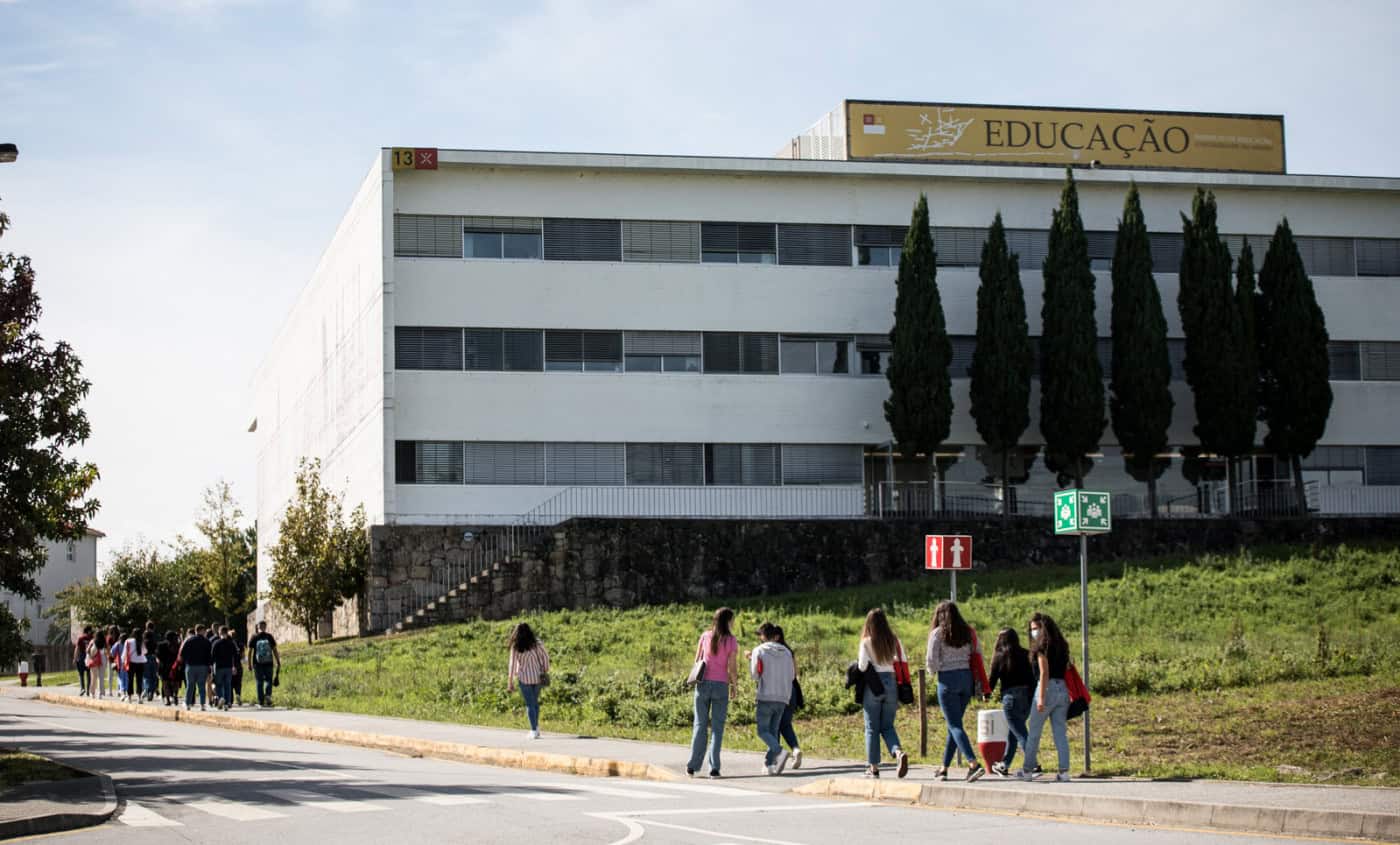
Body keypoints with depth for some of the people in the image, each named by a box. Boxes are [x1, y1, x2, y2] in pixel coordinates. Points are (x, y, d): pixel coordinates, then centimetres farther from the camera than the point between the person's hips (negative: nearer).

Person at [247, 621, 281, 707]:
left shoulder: (254, 637, 2)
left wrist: (249, 664, 8)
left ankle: (261, 702, 6)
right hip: (268, 663, 0)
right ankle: (268, 695, -17)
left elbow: (249, 652, 2)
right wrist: (278, 663, 7)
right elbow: (275, 650, 2)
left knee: (259, 683, 6)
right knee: (268, 680, 9)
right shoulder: (270, 637, 2)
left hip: (257, 664, 0)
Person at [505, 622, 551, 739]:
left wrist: (510, 682, -4)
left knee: (529, 704, 5)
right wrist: (545, 671, 12)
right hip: (537, 676, 3)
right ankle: (536, 727, 23)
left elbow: (512, 665, -9)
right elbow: (545, 657, -1)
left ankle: (534, 731, 2)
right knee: (535, 702, 19)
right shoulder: (536, 643, -4)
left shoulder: (515, 647, -10)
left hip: (524, 677, -3)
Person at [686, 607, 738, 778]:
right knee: (717, 727, 4)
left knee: (700, 724, 10)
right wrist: (735, 684, 8)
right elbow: (732, 668, -8)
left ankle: (693, 766, 6)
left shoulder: (705, 636, 2)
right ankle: (714, 768, -1)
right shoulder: (731, 641, -6)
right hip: (721, 685, -2)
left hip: (703, 683, 2)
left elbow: (697, 660, 7)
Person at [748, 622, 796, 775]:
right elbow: (792, 675, 11)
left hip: (765, 698, -5)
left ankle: (779, 752, -24)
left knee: (763, 730, 0)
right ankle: (769, 764, 4)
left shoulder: (759, 651, -5)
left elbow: (755, 675, -4)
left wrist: (750, 659, 10)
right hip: (782, 698, 5)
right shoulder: (786, 652, 9)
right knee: (773, 731, 11)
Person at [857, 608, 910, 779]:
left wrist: (858, 663, 9)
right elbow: (902, 664, 4)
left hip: (873, 686, -3)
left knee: (872, 728, 7)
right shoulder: (895, 641, 4)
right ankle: (899, 753, -15)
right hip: (892, 683, 3)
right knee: (887, 726, 12)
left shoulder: (867, 642, -7)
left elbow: (862, 666, -12)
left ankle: (874, 767, 7)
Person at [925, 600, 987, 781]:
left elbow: (932, 660, -8)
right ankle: (944, 768, 20)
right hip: (966, 677, 5)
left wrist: (933, 671, 12)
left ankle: (974, 764, -22)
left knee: (955, 725, -6)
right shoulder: (968, 632, 9)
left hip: (947, 679, -5)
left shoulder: (938, 633, -5)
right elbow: (978, 655, 9)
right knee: (953, 724, 15)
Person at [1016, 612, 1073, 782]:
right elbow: (1067, 670, 13)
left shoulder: (1042, 647, -8)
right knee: (1060, 732, 4)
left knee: (1034, 732, 5)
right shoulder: (1061, 646, 14)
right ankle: (1064, 771, -3)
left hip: (1047, 687, -7)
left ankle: (1028, 770, 11)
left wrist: (1041, 698, -17)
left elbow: (1044, 673, -14)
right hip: (1062, 689, 7)